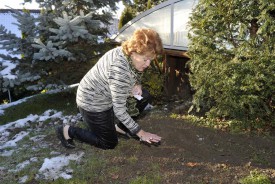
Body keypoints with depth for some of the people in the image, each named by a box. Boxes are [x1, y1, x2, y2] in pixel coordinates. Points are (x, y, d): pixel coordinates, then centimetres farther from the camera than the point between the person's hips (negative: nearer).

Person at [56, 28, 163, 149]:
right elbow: (119, 110, -31)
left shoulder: (130, 53, -10)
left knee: (144, 96, 3)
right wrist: (141, 133, -23)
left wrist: (137, 85, -11)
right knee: (109, 143, 4)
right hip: (92, 102, -8)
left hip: (105, 93, 9)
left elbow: (136, 74, 13)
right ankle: (68, 131, 13)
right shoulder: (119, 69, -37)